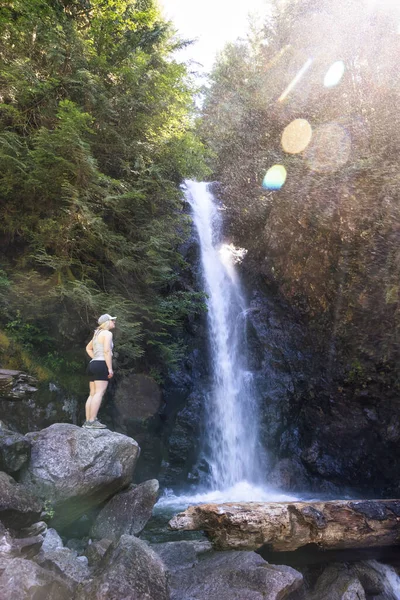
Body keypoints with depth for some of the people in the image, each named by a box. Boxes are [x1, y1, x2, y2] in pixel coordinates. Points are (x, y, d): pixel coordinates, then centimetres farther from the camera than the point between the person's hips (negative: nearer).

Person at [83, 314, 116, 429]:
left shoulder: (97, 333, 22)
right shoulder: (107, 333, -6)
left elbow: (88, 348, 34)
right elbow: (107, 351, -16)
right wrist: (110, 368, -17)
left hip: (93, 364, 10)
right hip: (101, 365, -10)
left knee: (93, 394, 8)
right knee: (99, 393, -14)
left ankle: (87, 421, 6)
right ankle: (92, 421, -20)